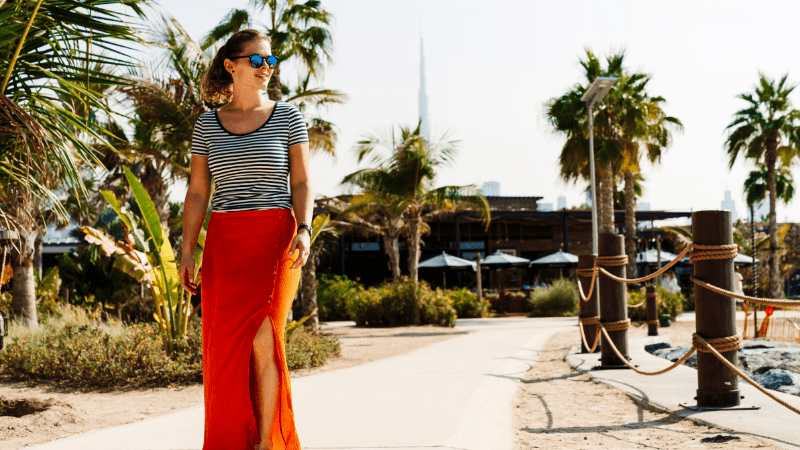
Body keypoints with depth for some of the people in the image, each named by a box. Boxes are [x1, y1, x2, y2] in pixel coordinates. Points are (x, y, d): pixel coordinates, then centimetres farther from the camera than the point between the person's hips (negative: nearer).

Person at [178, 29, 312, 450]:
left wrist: (304, 230, -17)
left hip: (275, 238, -2)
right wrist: (186, 252, 0)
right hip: (223, 244, 2)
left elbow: (302, 184, 0)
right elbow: (197, 193, 8)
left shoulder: (288, 117, 3)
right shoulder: (207, 124, 8)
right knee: (226, 348, 1)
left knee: (262, 338, -14)